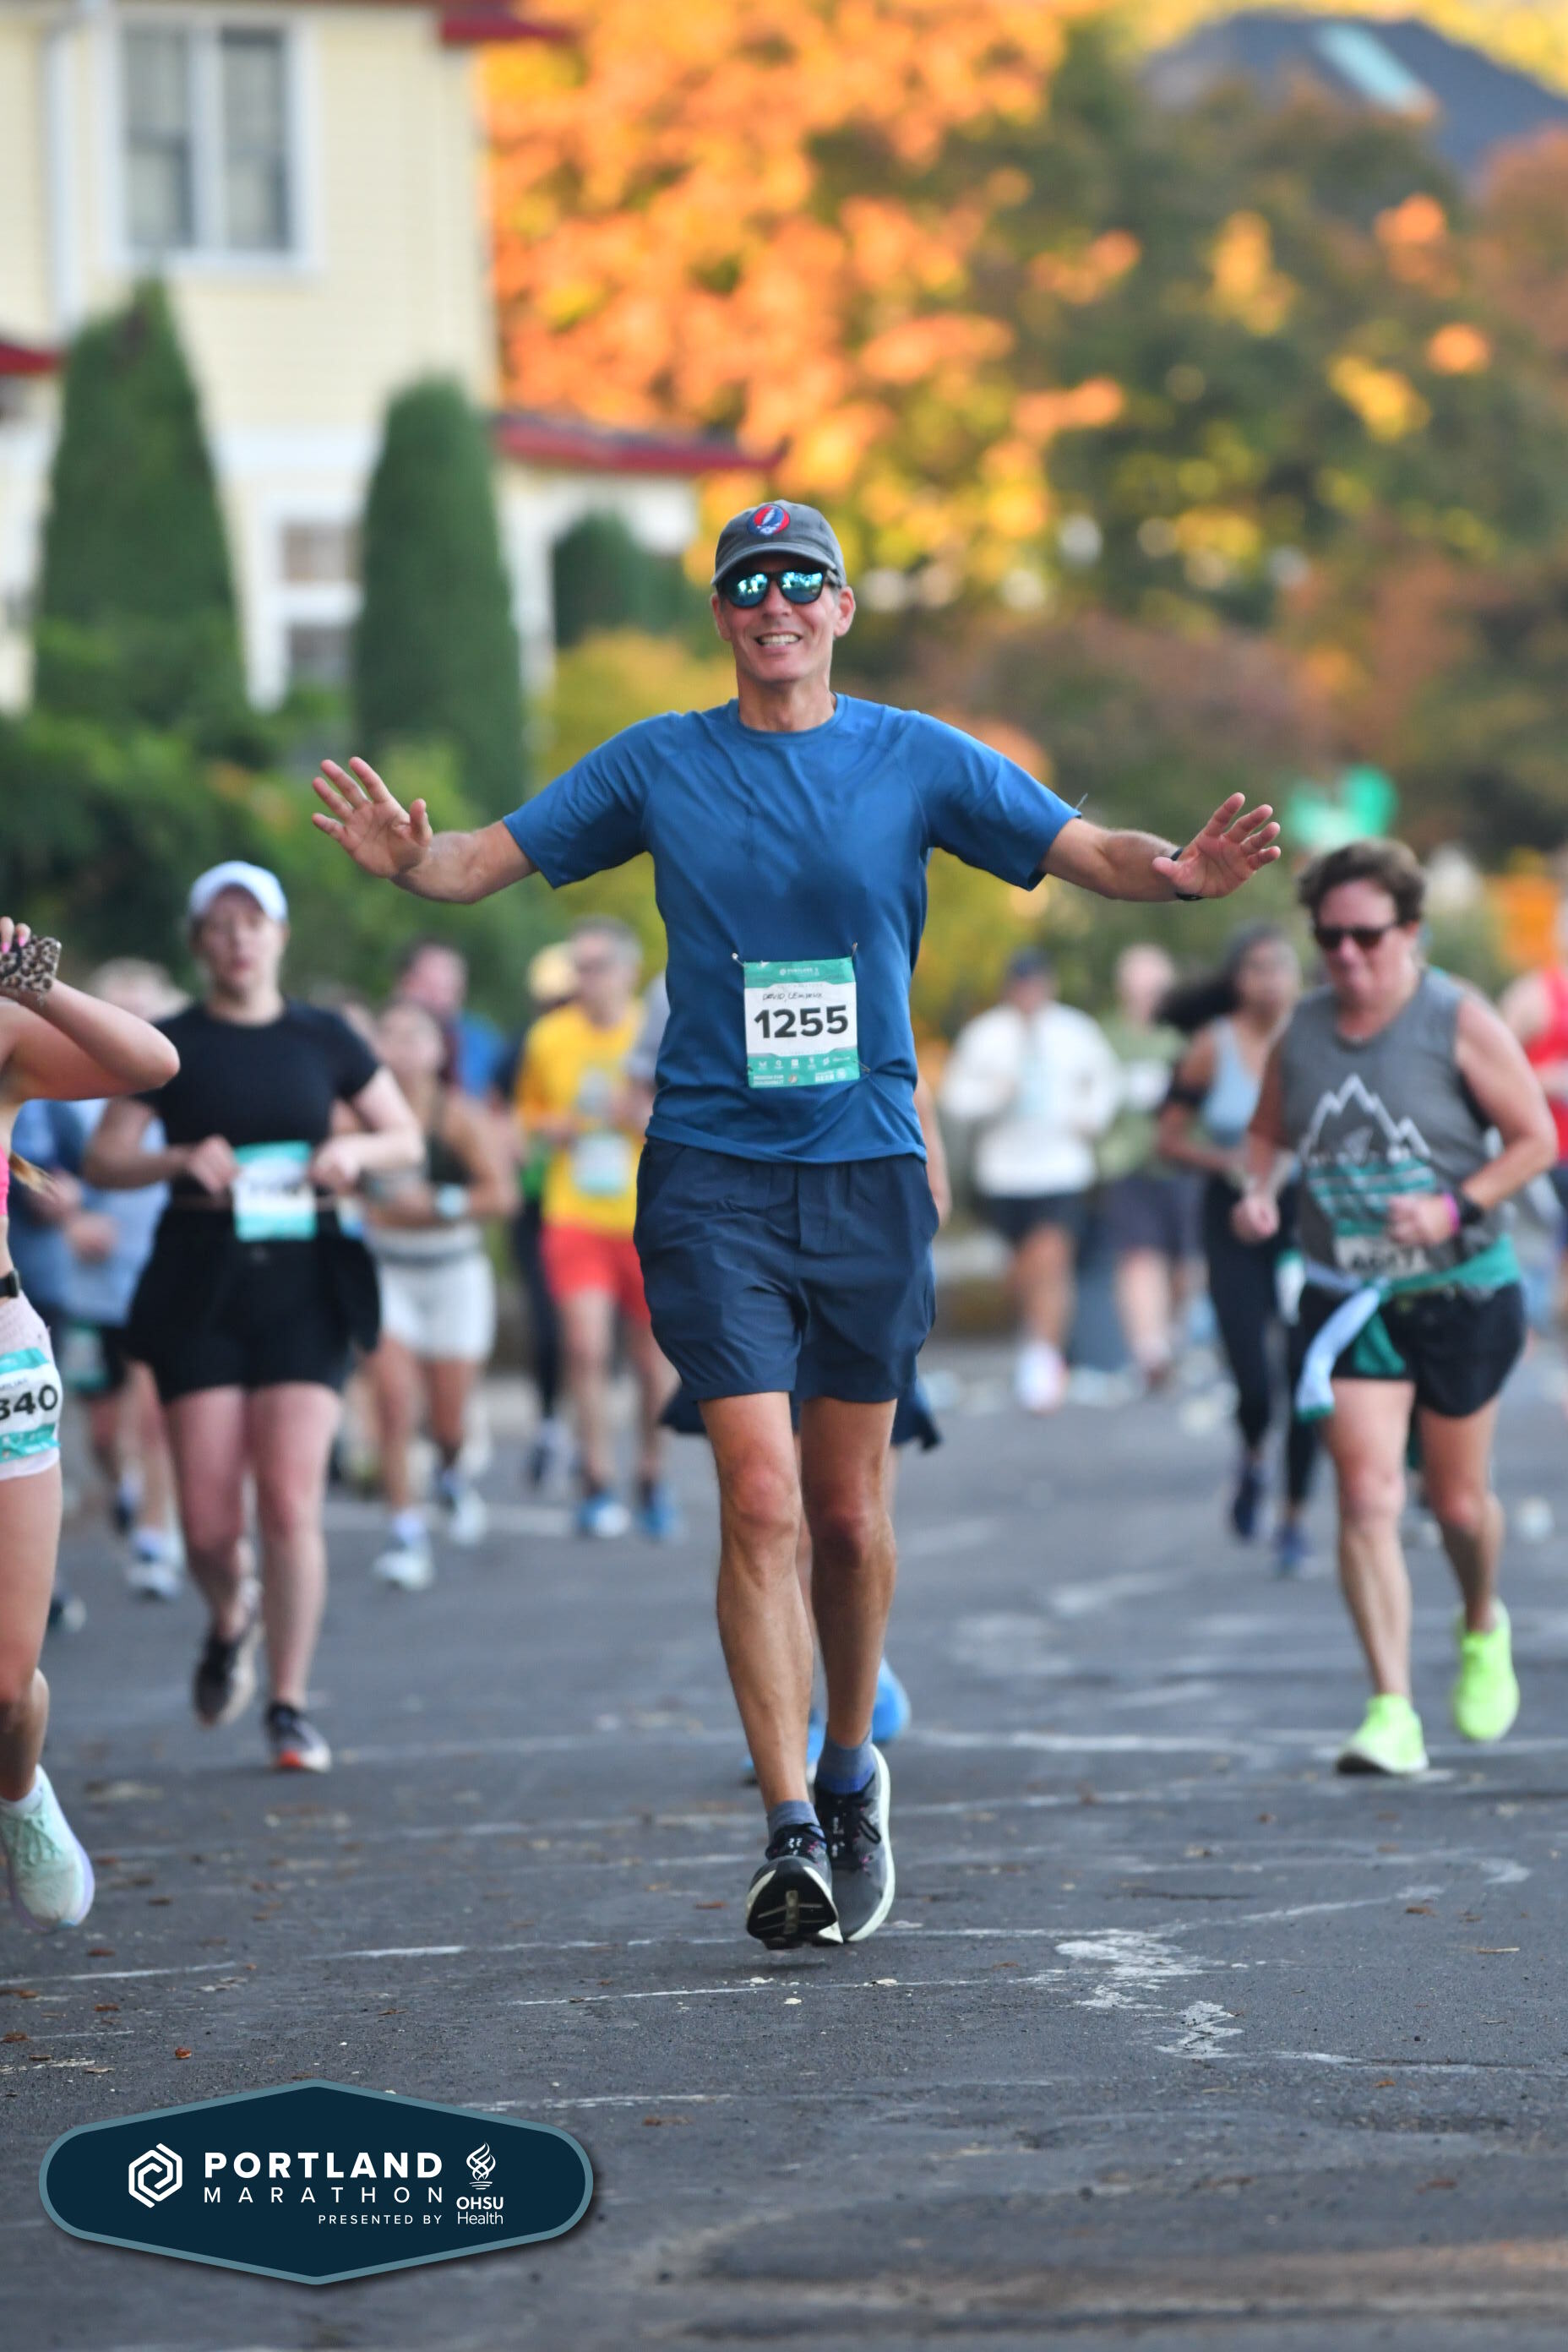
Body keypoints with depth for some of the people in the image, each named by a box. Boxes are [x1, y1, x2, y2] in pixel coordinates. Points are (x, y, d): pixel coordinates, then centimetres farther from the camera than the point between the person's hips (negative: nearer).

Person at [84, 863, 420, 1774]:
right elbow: (104, 1160, 3)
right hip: (199, 1288, 0)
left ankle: (291, 1707, 1)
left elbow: (409, 1139, 15)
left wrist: (358, 1151, -7)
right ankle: (231, 1616, 32)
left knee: (292, 1503, -10)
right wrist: (181, 1160, -16)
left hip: (303, 1286, 0)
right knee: (209, 1520, -3)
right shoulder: (170, 1047, 4)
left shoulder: (323, 1038, 8)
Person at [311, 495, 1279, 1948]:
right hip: (710, 1173, -1)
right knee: (760, 1497, -12)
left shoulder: (914, 760, 3)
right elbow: (491, 857, 5)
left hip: (868, 1170, 1)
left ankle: (851, 1774, 31)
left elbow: (1080, 850, -2)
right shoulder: (659, 765, 4)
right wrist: (405, 860, -17)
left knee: (851, 1512, 9)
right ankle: (790, 1831, -11)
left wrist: (1175, 873, -23)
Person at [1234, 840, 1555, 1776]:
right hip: (1347, 1302, 2)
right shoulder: (1302, 1032, 3)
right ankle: (1393, 1714, -13)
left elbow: (1538, 1138, -7)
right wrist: (1260, 1191, -3)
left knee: (1459, 1500, 10)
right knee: (1368, 1499, -12)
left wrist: (1457, 1206, -20)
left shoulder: (1459, 1021, -8)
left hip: (1460, 1292, -2)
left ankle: (1484, 1630, 43)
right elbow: (1268, 1132, 18)